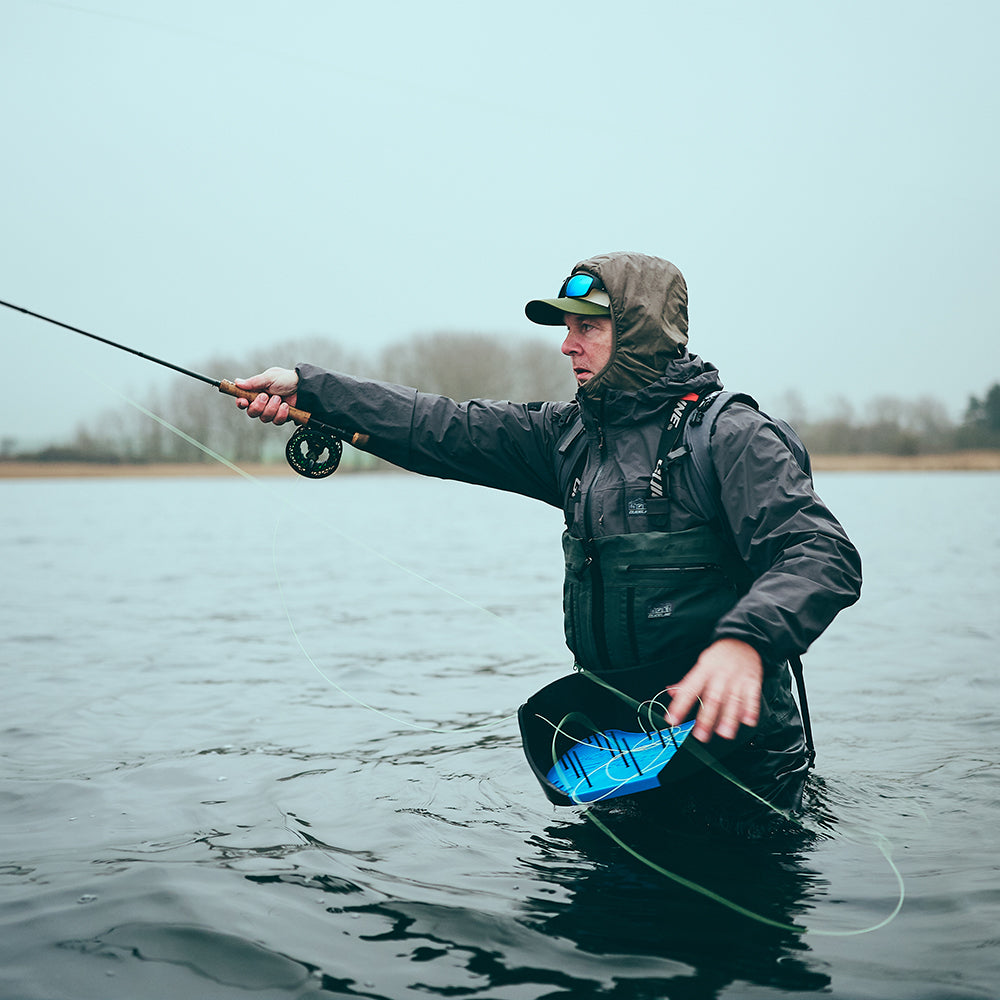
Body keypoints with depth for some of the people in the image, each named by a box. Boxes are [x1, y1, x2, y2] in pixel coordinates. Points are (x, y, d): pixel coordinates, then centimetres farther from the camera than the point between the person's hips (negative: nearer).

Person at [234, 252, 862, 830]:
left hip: (731, 755, -6)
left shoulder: (729, 437, -14)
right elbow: (446, 429, 5)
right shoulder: (573, 435, 8)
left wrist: (746, 639, -45)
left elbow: (823, 554, -26)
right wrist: (308, 389, 0)